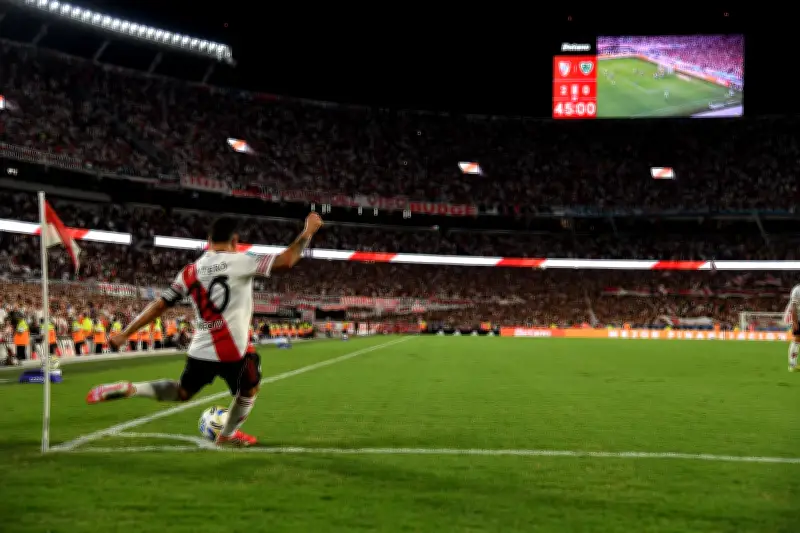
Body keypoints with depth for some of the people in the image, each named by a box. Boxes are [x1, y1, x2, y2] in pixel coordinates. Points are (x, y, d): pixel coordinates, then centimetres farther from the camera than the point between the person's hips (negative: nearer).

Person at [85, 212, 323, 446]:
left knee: (182, 392, 26)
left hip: (201, 350, 5)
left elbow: (159, 305, 6)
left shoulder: (189, 272, 6)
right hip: (233, 350, -5)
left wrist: (124, 334, 12)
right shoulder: (240, 261, -9)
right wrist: (308, 231, 1)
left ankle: (128, 389, 7)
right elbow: (286, 260, -13)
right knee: (249, 390, 24)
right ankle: (229, 434, 40)